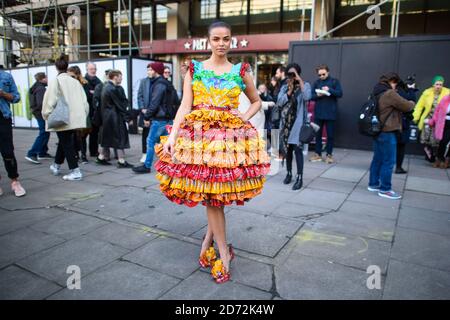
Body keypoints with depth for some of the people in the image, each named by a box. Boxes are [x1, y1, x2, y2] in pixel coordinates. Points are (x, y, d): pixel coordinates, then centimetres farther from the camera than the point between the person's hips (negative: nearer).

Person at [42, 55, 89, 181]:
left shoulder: (56, 81, -9)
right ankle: (56, 166, 37)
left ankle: (75, 171, -3)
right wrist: (83, 114, 16)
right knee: (64, 141, 20)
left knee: (66, 143, 0)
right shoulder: (75, 81, 6)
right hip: (75, 117, 6)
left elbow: (50, 100, -12)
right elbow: (84, 100, 8)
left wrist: (47, 114, -1)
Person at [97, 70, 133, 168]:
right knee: (120, 137, -3)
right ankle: (121, 161, 1)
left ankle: (101, 157, 26)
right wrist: (127, 117, -12)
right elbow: (120, 104, -17)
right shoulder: (114, 89, -17)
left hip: (106, 115, 10)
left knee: (107, 136, 18)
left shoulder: (106, 87, 12)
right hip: (115, 116, -10)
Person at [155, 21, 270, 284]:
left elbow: (257, 102, 18)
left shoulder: (241, 71, 6)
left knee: (212, 194, 1)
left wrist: (244, 118, 0)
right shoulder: (194, 68, 5)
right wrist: (172, 137, -12)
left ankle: (209, 240, 24)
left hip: (231, 137, 0)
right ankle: (224, 252, 13)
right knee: (211, 195, 1)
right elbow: (185, 106, -1)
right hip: (198, 136, 0)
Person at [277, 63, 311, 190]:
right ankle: (289, 173, 25)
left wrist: (300, 81, -17)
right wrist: (289, 90, -10)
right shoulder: (284, 87, 11)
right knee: (287, 148, 10)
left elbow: (307, 97, -21)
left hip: (298, 122, -4)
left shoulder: (305, 85, 0)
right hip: (286, 122, 4)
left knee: (297, 149, -11)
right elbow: (279, 102, -2)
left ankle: (299, 177, -7)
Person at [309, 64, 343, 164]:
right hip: (318, 113, 2)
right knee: (317, 134, 7)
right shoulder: (316, 83, 9)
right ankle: (318, 154, 17)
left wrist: (329, 89, -19)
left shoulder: (334, 82, 3)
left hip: (330, 113, -2)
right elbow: (311, 96, 6)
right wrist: (317, 95, -14)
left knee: (330, 135, 4)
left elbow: (340, 93, -7)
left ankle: (329, 154, 14)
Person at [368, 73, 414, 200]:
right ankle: (385, 189, 2)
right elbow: (406, 106, -9)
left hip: (377, 130, 9)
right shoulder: (390, 93, -16)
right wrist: (412, 103, 12)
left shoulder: (377, 93, 12)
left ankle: (373, 184, 22)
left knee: (378, 159, 15)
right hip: (387, 132, -9)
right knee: (388, 161, -3)